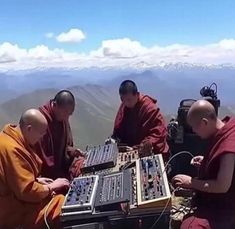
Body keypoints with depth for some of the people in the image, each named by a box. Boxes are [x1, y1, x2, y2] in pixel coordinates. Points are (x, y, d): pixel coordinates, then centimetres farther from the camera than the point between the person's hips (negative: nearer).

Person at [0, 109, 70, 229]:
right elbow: (27, 191, -26)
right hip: (14, 211, -10)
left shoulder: (11, 137, 3)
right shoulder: (12, 149, -28)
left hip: (15, 197, 10)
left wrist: (37, 180, 6)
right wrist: (51, 187, -13)